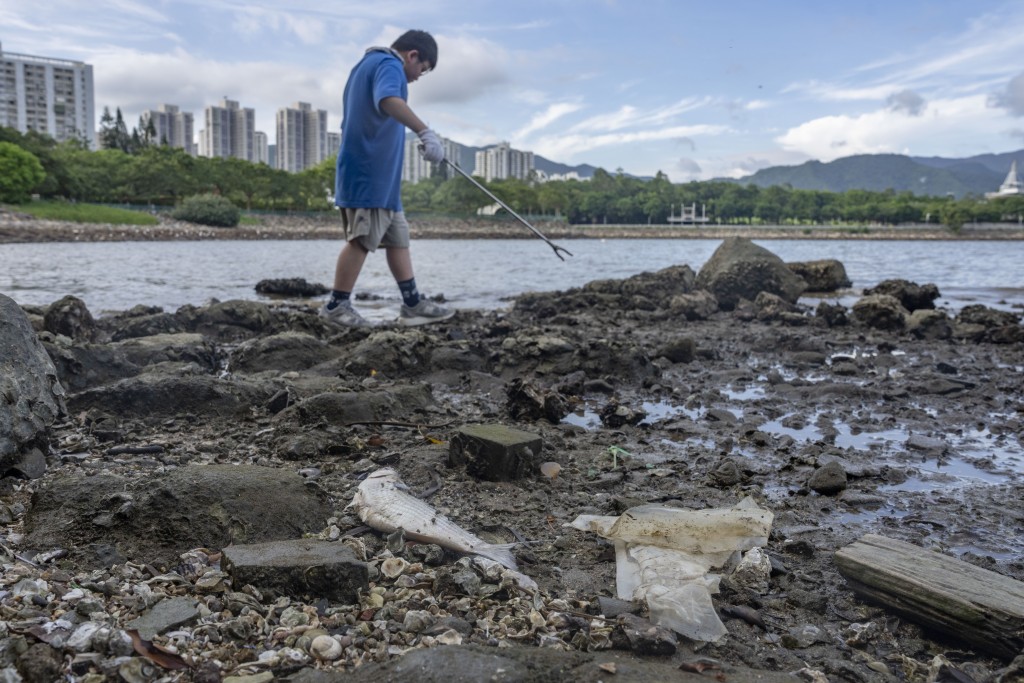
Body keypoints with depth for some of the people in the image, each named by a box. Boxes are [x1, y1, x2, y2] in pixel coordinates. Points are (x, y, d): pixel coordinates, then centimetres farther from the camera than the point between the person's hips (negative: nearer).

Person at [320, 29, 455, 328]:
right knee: (363, 239, -9)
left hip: (378, 174, 11)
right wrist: (425, 132, -42)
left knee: (397, 237, 9)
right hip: (369, 171, -11)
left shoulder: (367, 63, 25)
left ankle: (412, 304, 10)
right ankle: (337, 305, -2)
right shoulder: (389, 64, -8)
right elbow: (388, 100, -31)